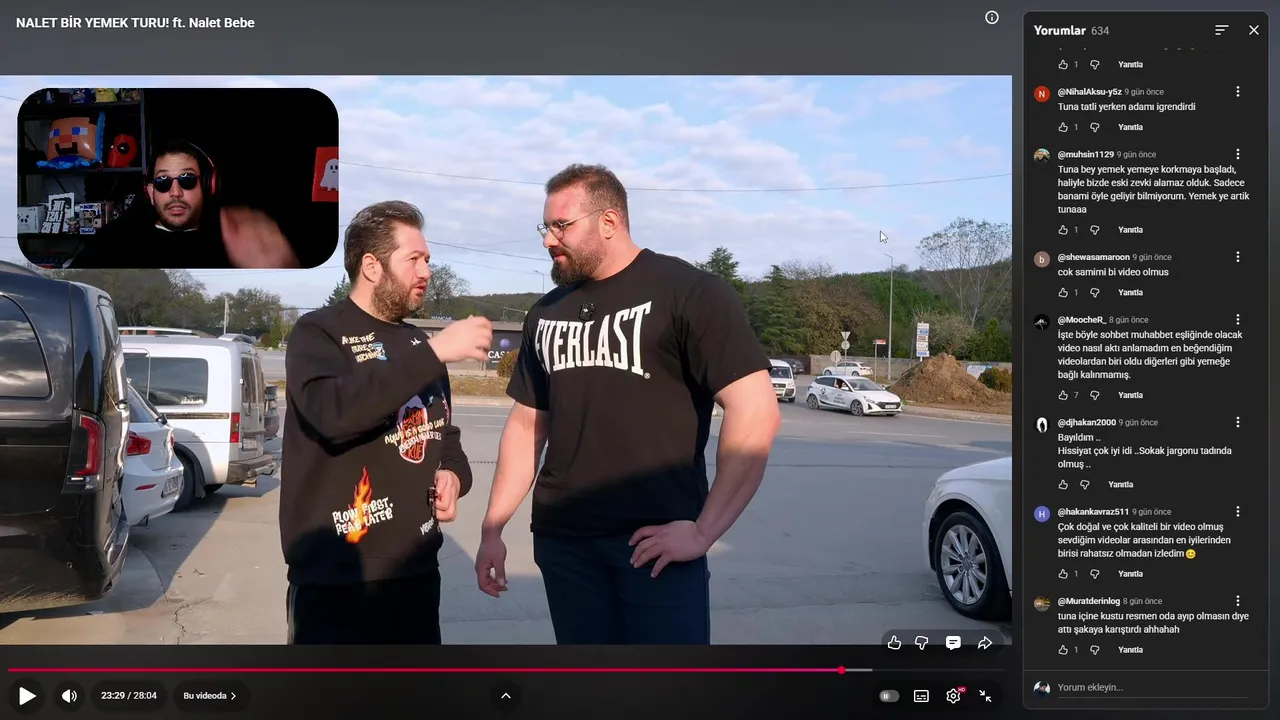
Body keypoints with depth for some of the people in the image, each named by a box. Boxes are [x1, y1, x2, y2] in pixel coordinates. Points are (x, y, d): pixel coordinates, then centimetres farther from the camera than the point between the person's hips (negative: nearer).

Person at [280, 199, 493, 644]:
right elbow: (333, 412, -26)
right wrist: (433, 354, -26)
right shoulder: (318, 333, -6)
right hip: (335, 576, -6)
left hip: (417, 567, 7)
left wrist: (454, 473, 2)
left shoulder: (418, 343, 15)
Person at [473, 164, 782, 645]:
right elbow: (527, 423, 18)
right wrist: (493, 528, 12)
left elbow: (756, 410, -14)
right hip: (562, 539, 5)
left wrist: (704, 529, -16)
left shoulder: (690, 293, -7)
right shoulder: (548, 313, 13)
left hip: (655, 540, -5)